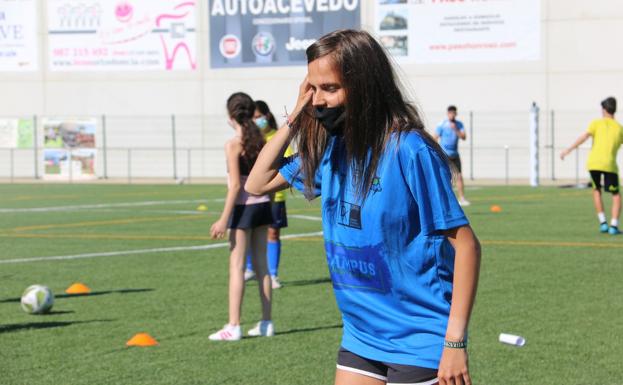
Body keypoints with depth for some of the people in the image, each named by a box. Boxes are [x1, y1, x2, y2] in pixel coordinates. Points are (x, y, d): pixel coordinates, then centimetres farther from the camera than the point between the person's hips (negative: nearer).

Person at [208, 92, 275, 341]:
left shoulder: (234, 145, -13)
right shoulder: (260, 141, 6)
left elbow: (236, 185, -17)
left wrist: (224, 219, -16)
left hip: (244, 207, -7)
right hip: (263, 205, 7)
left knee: (236, 266, -3)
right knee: (261, 265, 12)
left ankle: (233, 326, -4)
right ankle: (266, 323, 16)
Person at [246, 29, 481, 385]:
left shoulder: (408, 150, -17)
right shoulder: (330, 148, 4)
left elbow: (466, 245, -17)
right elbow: (258, 183, 15)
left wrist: (455, 342, -20)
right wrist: (295, 118, 2)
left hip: (419, 342, -7)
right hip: (360, 338, 7)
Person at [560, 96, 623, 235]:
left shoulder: (597, 123, 8)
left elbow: (585, 136, -7)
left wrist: (569, 149, -11)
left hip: (593, 163, 0)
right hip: (609, 165, 0)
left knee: (596, 190, 23)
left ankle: (603, 223, 15)